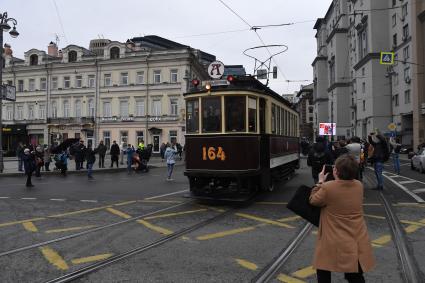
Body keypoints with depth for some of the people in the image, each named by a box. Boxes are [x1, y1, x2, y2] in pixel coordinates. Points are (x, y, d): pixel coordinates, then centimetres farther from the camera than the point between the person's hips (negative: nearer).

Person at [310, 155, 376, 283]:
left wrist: (320, 182, 4)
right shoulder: (359, 186, -4)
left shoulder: (328, 187, -20)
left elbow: (313, 200, -3)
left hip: (335, 243, -5)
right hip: (357, 242, 5)